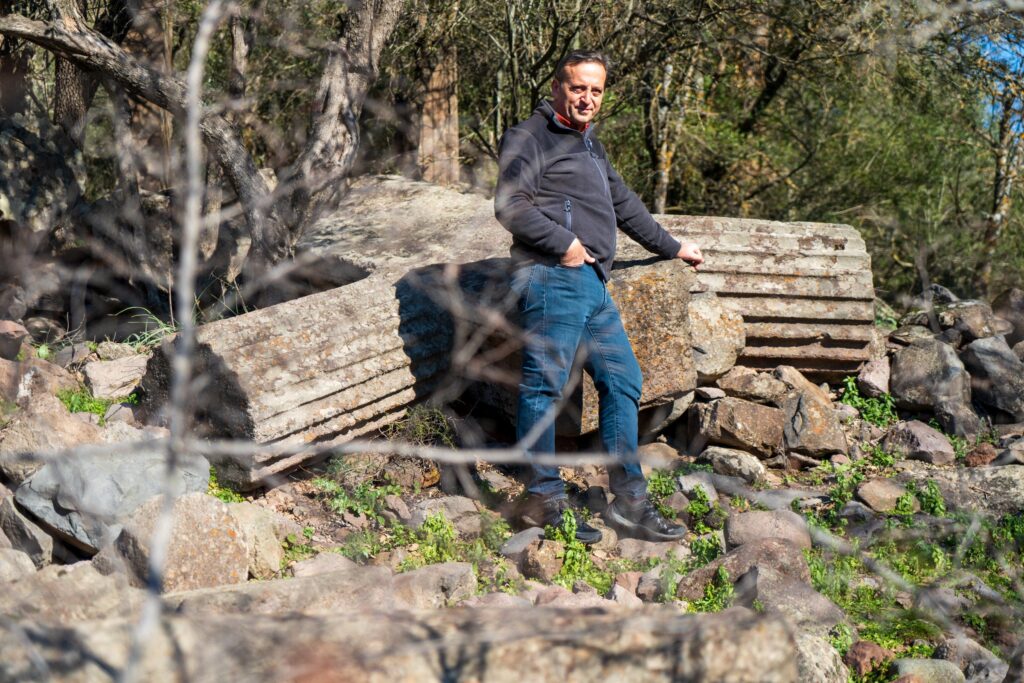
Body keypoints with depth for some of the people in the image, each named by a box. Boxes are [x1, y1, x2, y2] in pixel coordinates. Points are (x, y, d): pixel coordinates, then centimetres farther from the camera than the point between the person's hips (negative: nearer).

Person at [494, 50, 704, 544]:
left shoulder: (590, 145, 28)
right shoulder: (529, 138, 0)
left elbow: (624, 206, 38)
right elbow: (510, 206, -13)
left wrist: (672, 248, 45)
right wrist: (563, 243, -16)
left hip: (592, 285, 9)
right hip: (552, 279, -9)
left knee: (623, 381, 7)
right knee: (545, 385, -8)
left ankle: (629, 501, 12)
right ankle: (543, 499, -2)